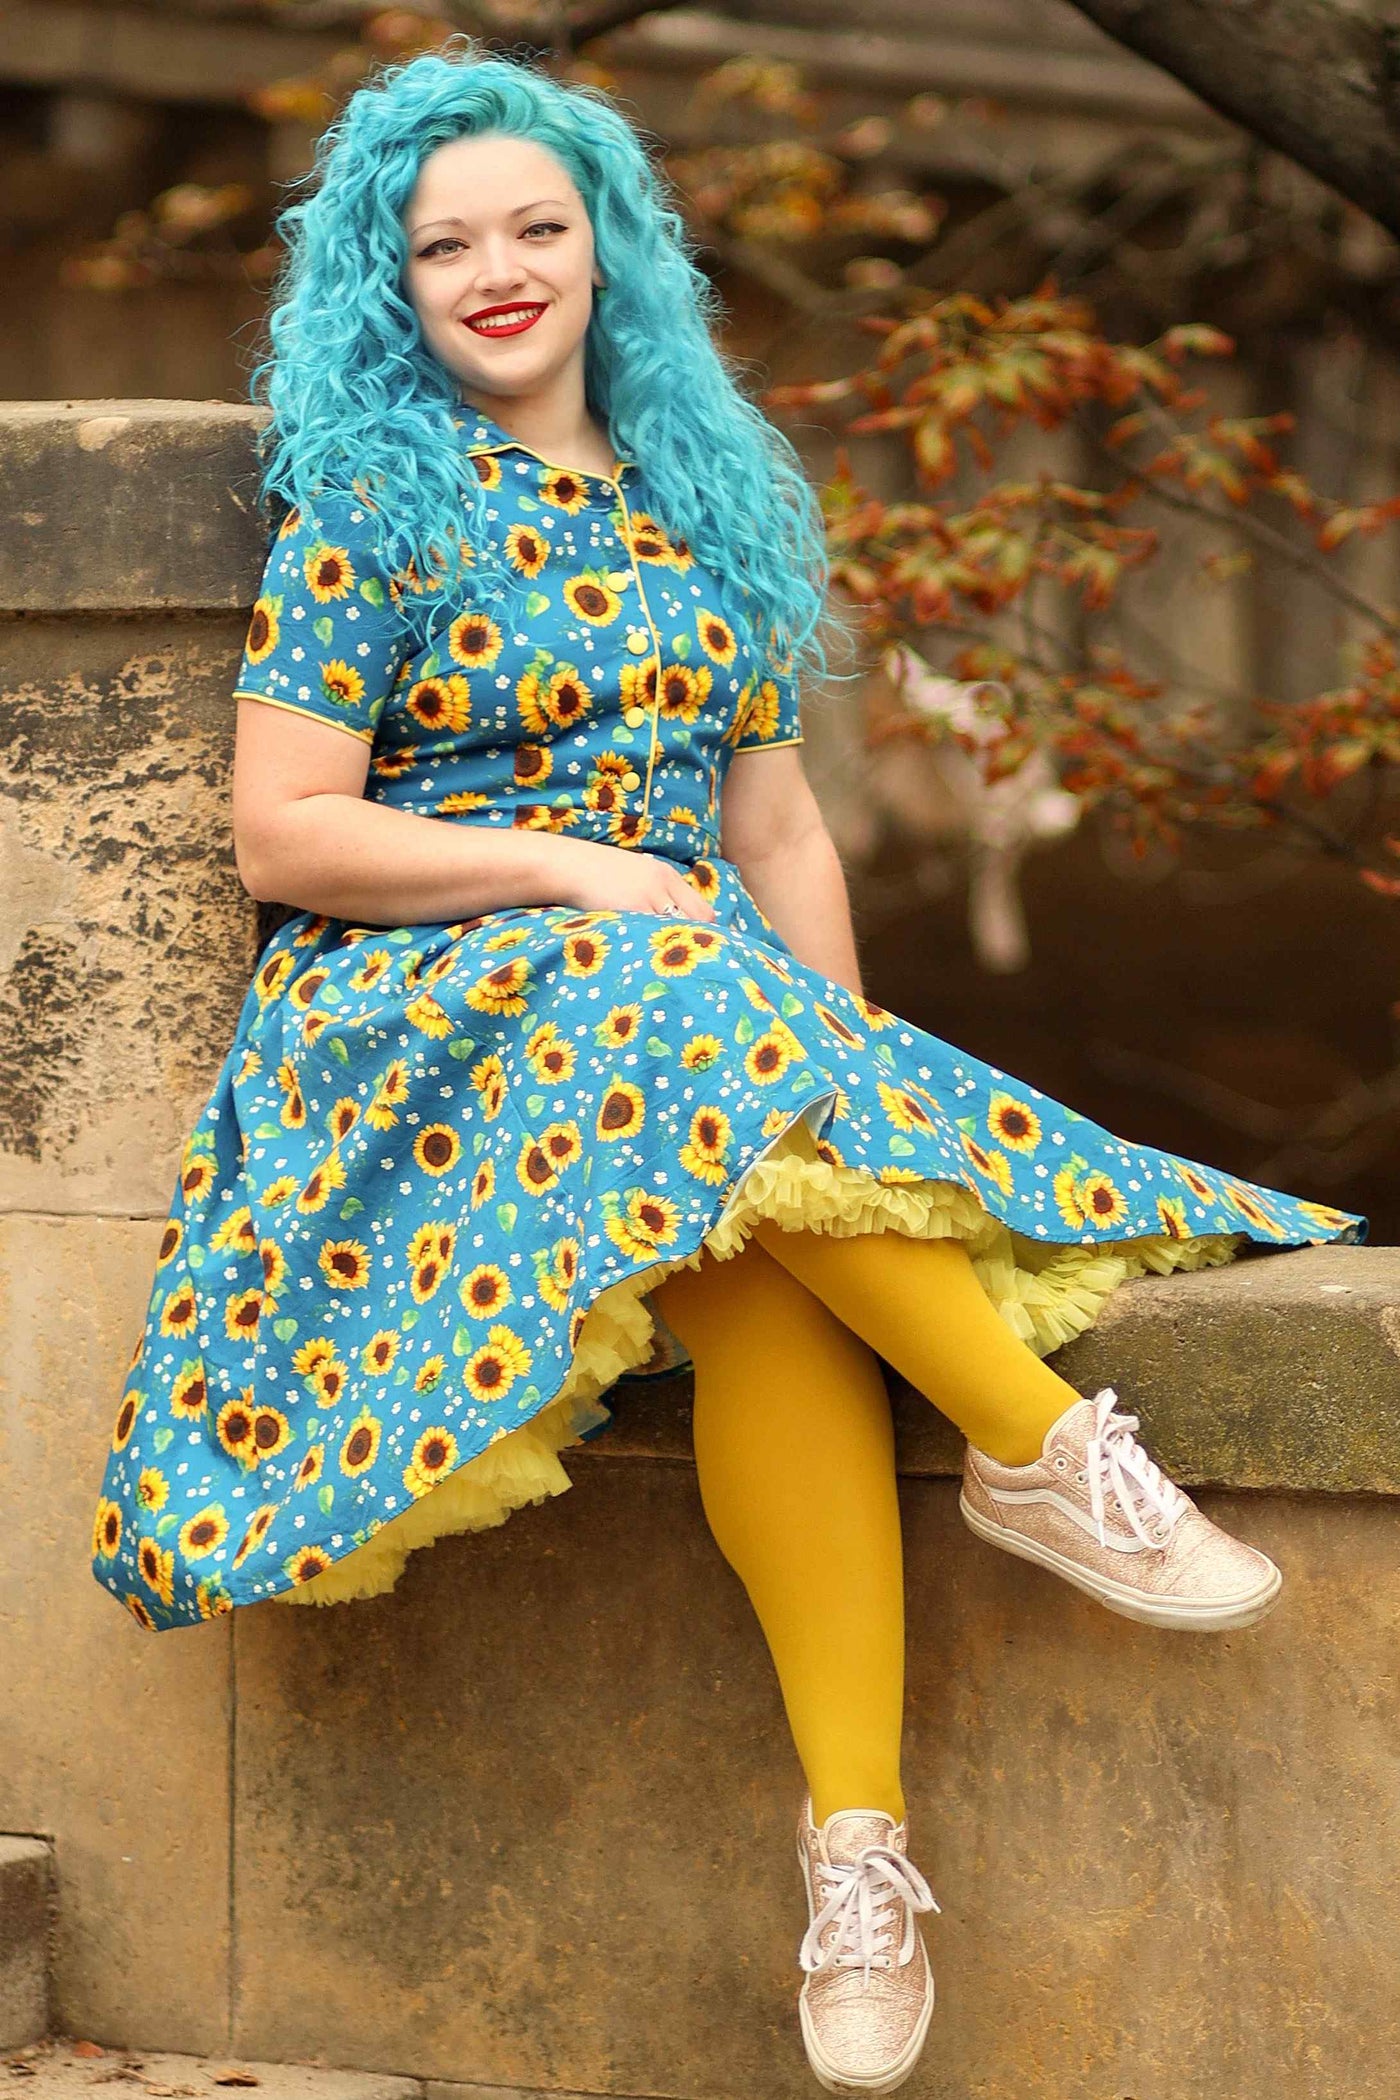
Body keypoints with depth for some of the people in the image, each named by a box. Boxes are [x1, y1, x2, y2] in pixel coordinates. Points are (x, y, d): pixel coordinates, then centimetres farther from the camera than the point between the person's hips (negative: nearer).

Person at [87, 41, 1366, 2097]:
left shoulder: (702, 502, 17)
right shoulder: (369, 513, 3)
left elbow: (776, 818, 17)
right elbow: (282, 835, -3)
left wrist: (851, 1040, 0)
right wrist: (575, 871, -12)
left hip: (703, 997, 3)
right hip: (427, 1009, -3)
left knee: (772, 1279, -31)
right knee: (710, 1024, -38)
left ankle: (859, 1832, -38)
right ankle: (1045, 1442, -31)